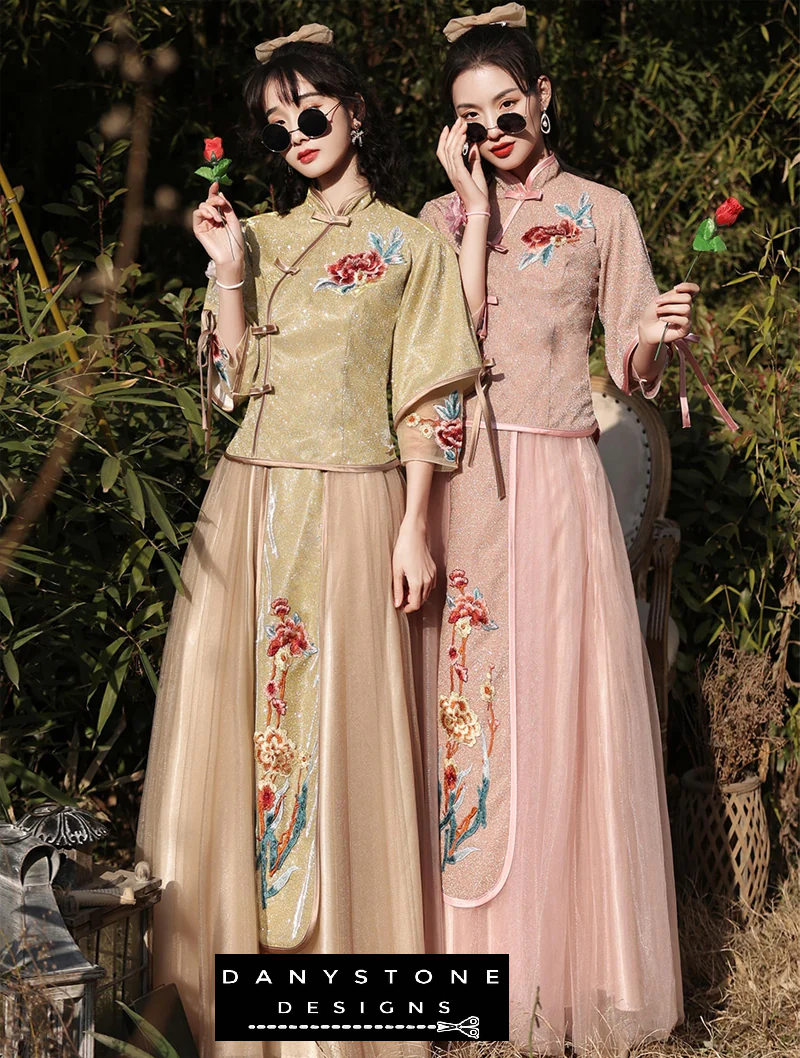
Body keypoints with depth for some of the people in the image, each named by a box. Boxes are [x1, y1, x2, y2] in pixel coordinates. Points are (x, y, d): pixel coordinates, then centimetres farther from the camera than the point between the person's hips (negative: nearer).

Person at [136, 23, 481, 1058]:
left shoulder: (411, 245, 3)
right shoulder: (261, 238, 13)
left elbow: (425, 400, -1)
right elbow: (231, 380, 6)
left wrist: (412, 526, -7)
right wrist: (227, 271, -4)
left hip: (353, 507, -4)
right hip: (250, 506, 4)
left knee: (341, 727, 0)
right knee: (237, 716, 4)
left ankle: (343, 938, 14)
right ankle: (239, 937, 16)